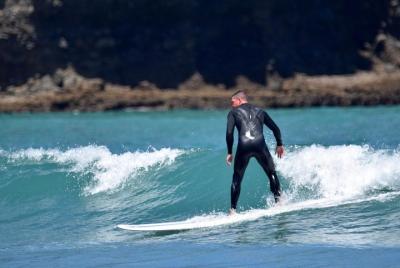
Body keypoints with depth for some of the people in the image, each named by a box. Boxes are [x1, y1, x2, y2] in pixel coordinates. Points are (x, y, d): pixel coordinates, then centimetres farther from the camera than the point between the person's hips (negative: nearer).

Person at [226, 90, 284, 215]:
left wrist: (229, 152, 8)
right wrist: (279, 145, 35)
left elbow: (229, 133, 3)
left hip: (244, 146, -1)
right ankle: (278, 201, 7)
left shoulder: (233, 112, 16)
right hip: (260, 145, 1)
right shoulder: (259, 111, 25)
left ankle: (233, 209, 9)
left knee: (236, 179, 12)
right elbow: (275, 128, 23)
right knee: (272, 174, 18)